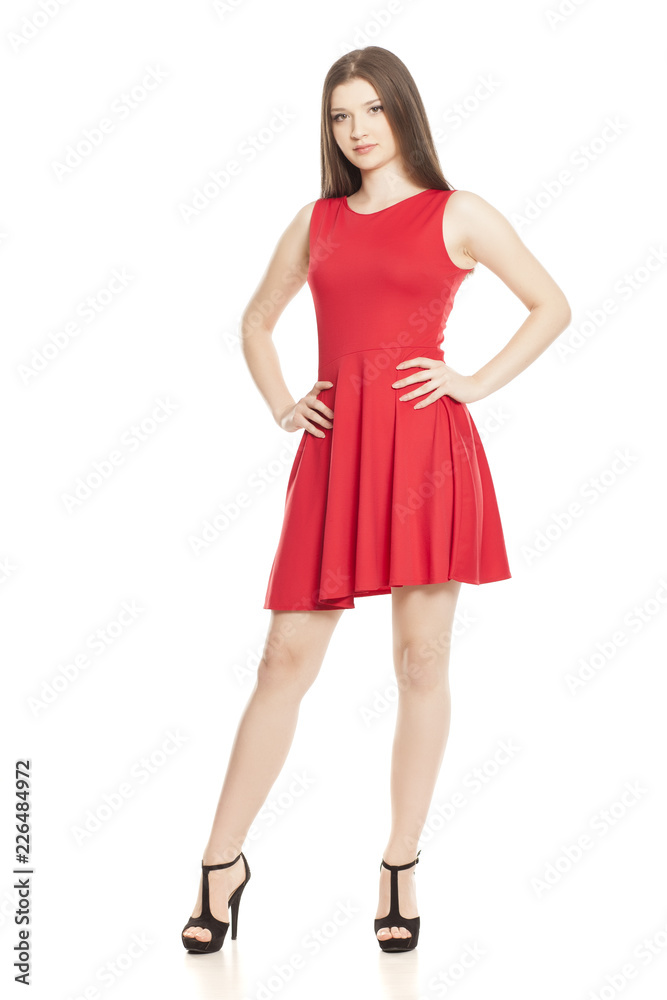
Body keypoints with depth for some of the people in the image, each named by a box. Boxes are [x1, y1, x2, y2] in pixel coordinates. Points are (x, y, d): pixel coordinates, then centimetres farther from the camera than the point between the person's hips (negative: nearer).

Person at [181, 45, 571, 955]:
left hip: (424, 441, -2)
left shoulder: (456, 214, 8)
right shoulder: (317, 221, 17)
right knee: (287, 657, 1)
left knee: (422, 657, 1)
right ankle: (223, 861, 12)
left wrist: (477, 384, 0)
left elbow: (552, 306, 10)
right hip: (335, 447, 2)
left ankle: (401, 870, 13)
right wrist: (278, 403, 12)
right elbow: (257, 320, 28)